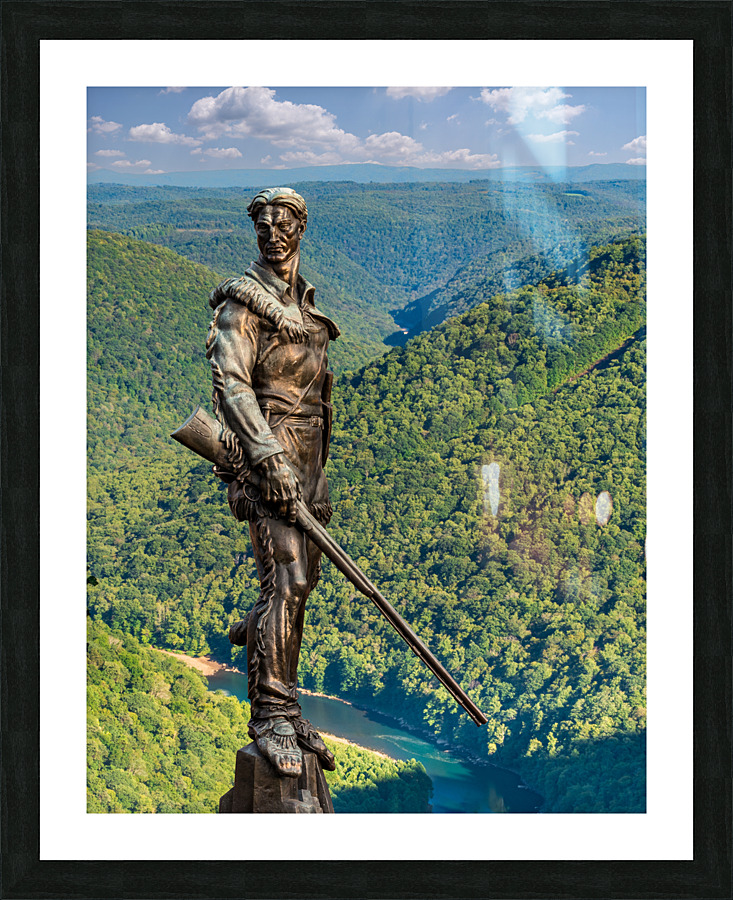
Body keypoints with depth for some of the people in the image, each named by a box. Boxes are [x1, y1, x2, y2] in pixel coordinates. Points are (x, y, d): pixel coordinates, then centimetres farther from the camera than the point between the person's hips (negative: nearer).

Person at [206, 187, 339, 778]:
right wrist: (270, 458, -28)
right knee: (286, 578, -14)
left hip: (305, 457, 8)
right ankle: (274, 715, -8)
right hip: (267, 453, -8)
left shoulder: (303, 303, 19)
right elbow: (231, 383, -18)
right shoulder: (243, 301, -7)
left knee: (303, 575, 13)